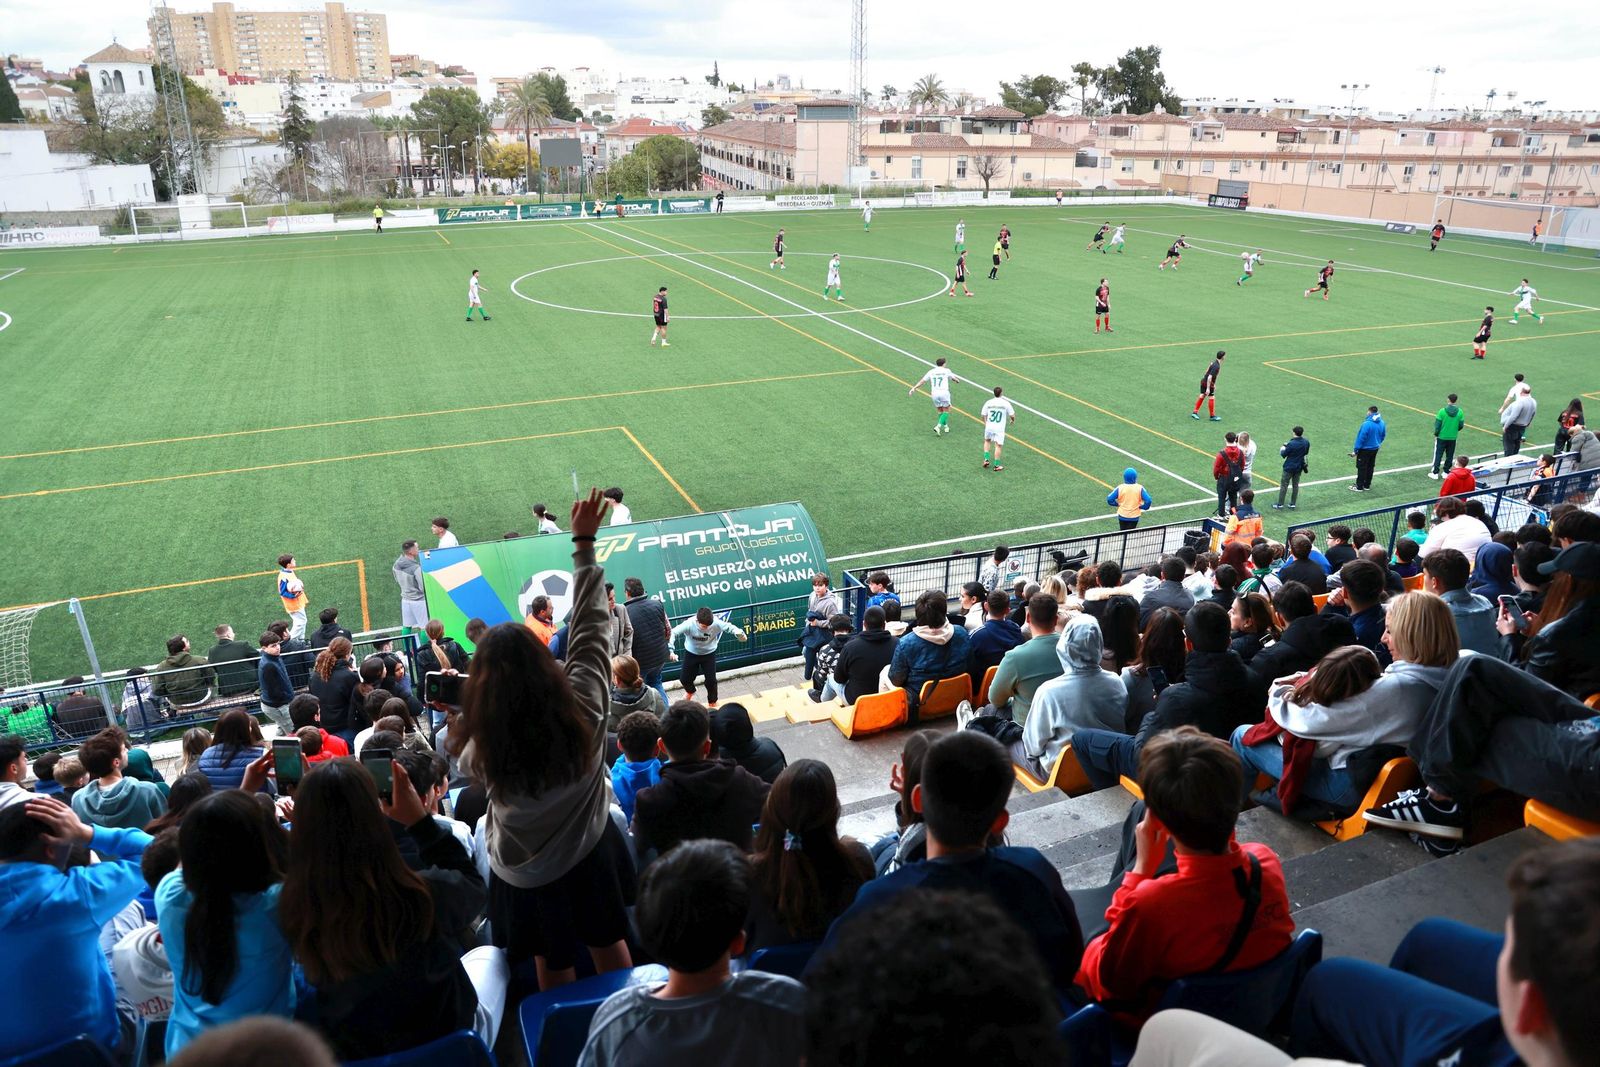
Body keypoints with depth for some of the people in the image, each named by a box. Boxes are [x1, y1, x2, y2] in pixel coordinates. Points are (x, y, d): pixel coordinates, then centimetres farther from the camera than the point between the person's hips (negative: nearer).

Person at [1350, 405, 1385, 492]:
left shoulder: (1366, 424, -26)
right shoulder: (1381, 423, -3)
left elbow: (1361, 438, -22)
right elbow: (1382, 436, 9)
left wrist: (1355, 450, -14)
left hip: (1365, 449, -7)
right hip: (1375, 449, 7)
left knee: (1361, 468, 4)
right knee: (1370, 467, 17)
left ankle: (1359, 487, 11)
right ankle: (1367, 486, 27)